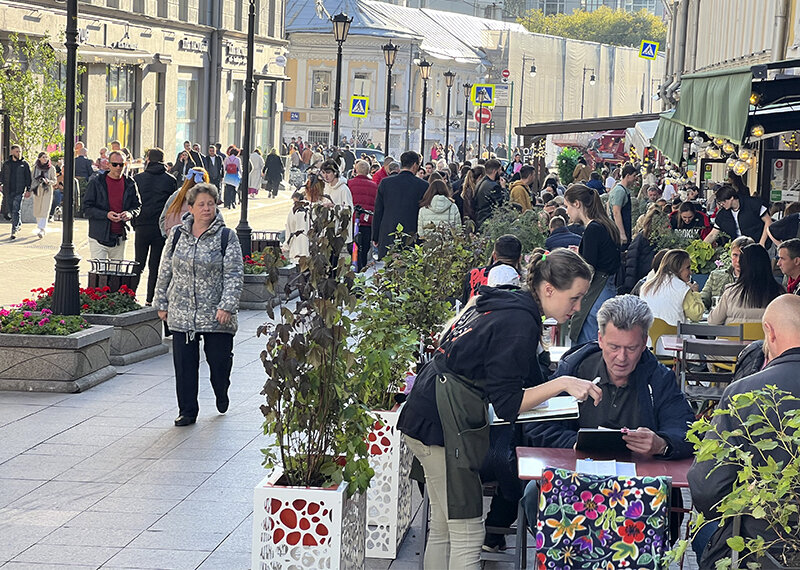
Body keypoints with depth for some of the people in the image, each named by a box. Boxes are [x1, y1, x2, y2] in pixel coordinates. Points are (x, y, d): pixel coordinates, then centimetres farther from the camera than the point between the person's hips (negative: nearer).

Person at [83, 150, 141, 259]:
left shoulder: (130, 184, 7)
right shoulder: (96, 182, -3)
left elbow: (137, 205, 15)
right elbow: (87, 208, -5)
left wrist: (130, 213, -9)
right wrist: (106, 215, -20)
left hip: (120, 238, 3)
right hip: (99, 237, -3)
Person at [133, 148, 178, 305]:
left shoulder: (137, 179, 0)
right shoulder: (171, 180, -1)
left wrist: (134, 223, 13)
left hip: (142, 227, 1)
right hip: (162, 228, -1)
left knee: (138, 264, 11)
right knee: (155, 266, 5)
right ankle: (150, 299, 4)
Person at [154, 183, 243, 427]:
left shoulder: (226, 237, -3)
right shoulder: (177, 234, 7)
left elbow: (234, 274, -6)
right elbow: (165, 271, 13)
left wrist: (227, 306, -15)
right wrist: (162, 303, 11)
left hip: (216, 314, -2)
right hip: (182, 313, 3)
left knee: (219, 359, 4)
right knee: (184, 363, 3)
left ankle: (221, 393, 35)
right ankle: (187, 411, 14)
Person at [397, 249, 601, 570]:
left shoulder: (504, 303, 11)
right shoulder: (520, 323, -17)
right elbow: (507, 405, -19)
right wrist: (562, 384, -23)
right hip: (441, 424, -10)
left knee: (443, 529, 15)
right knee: (467, 537, -7)